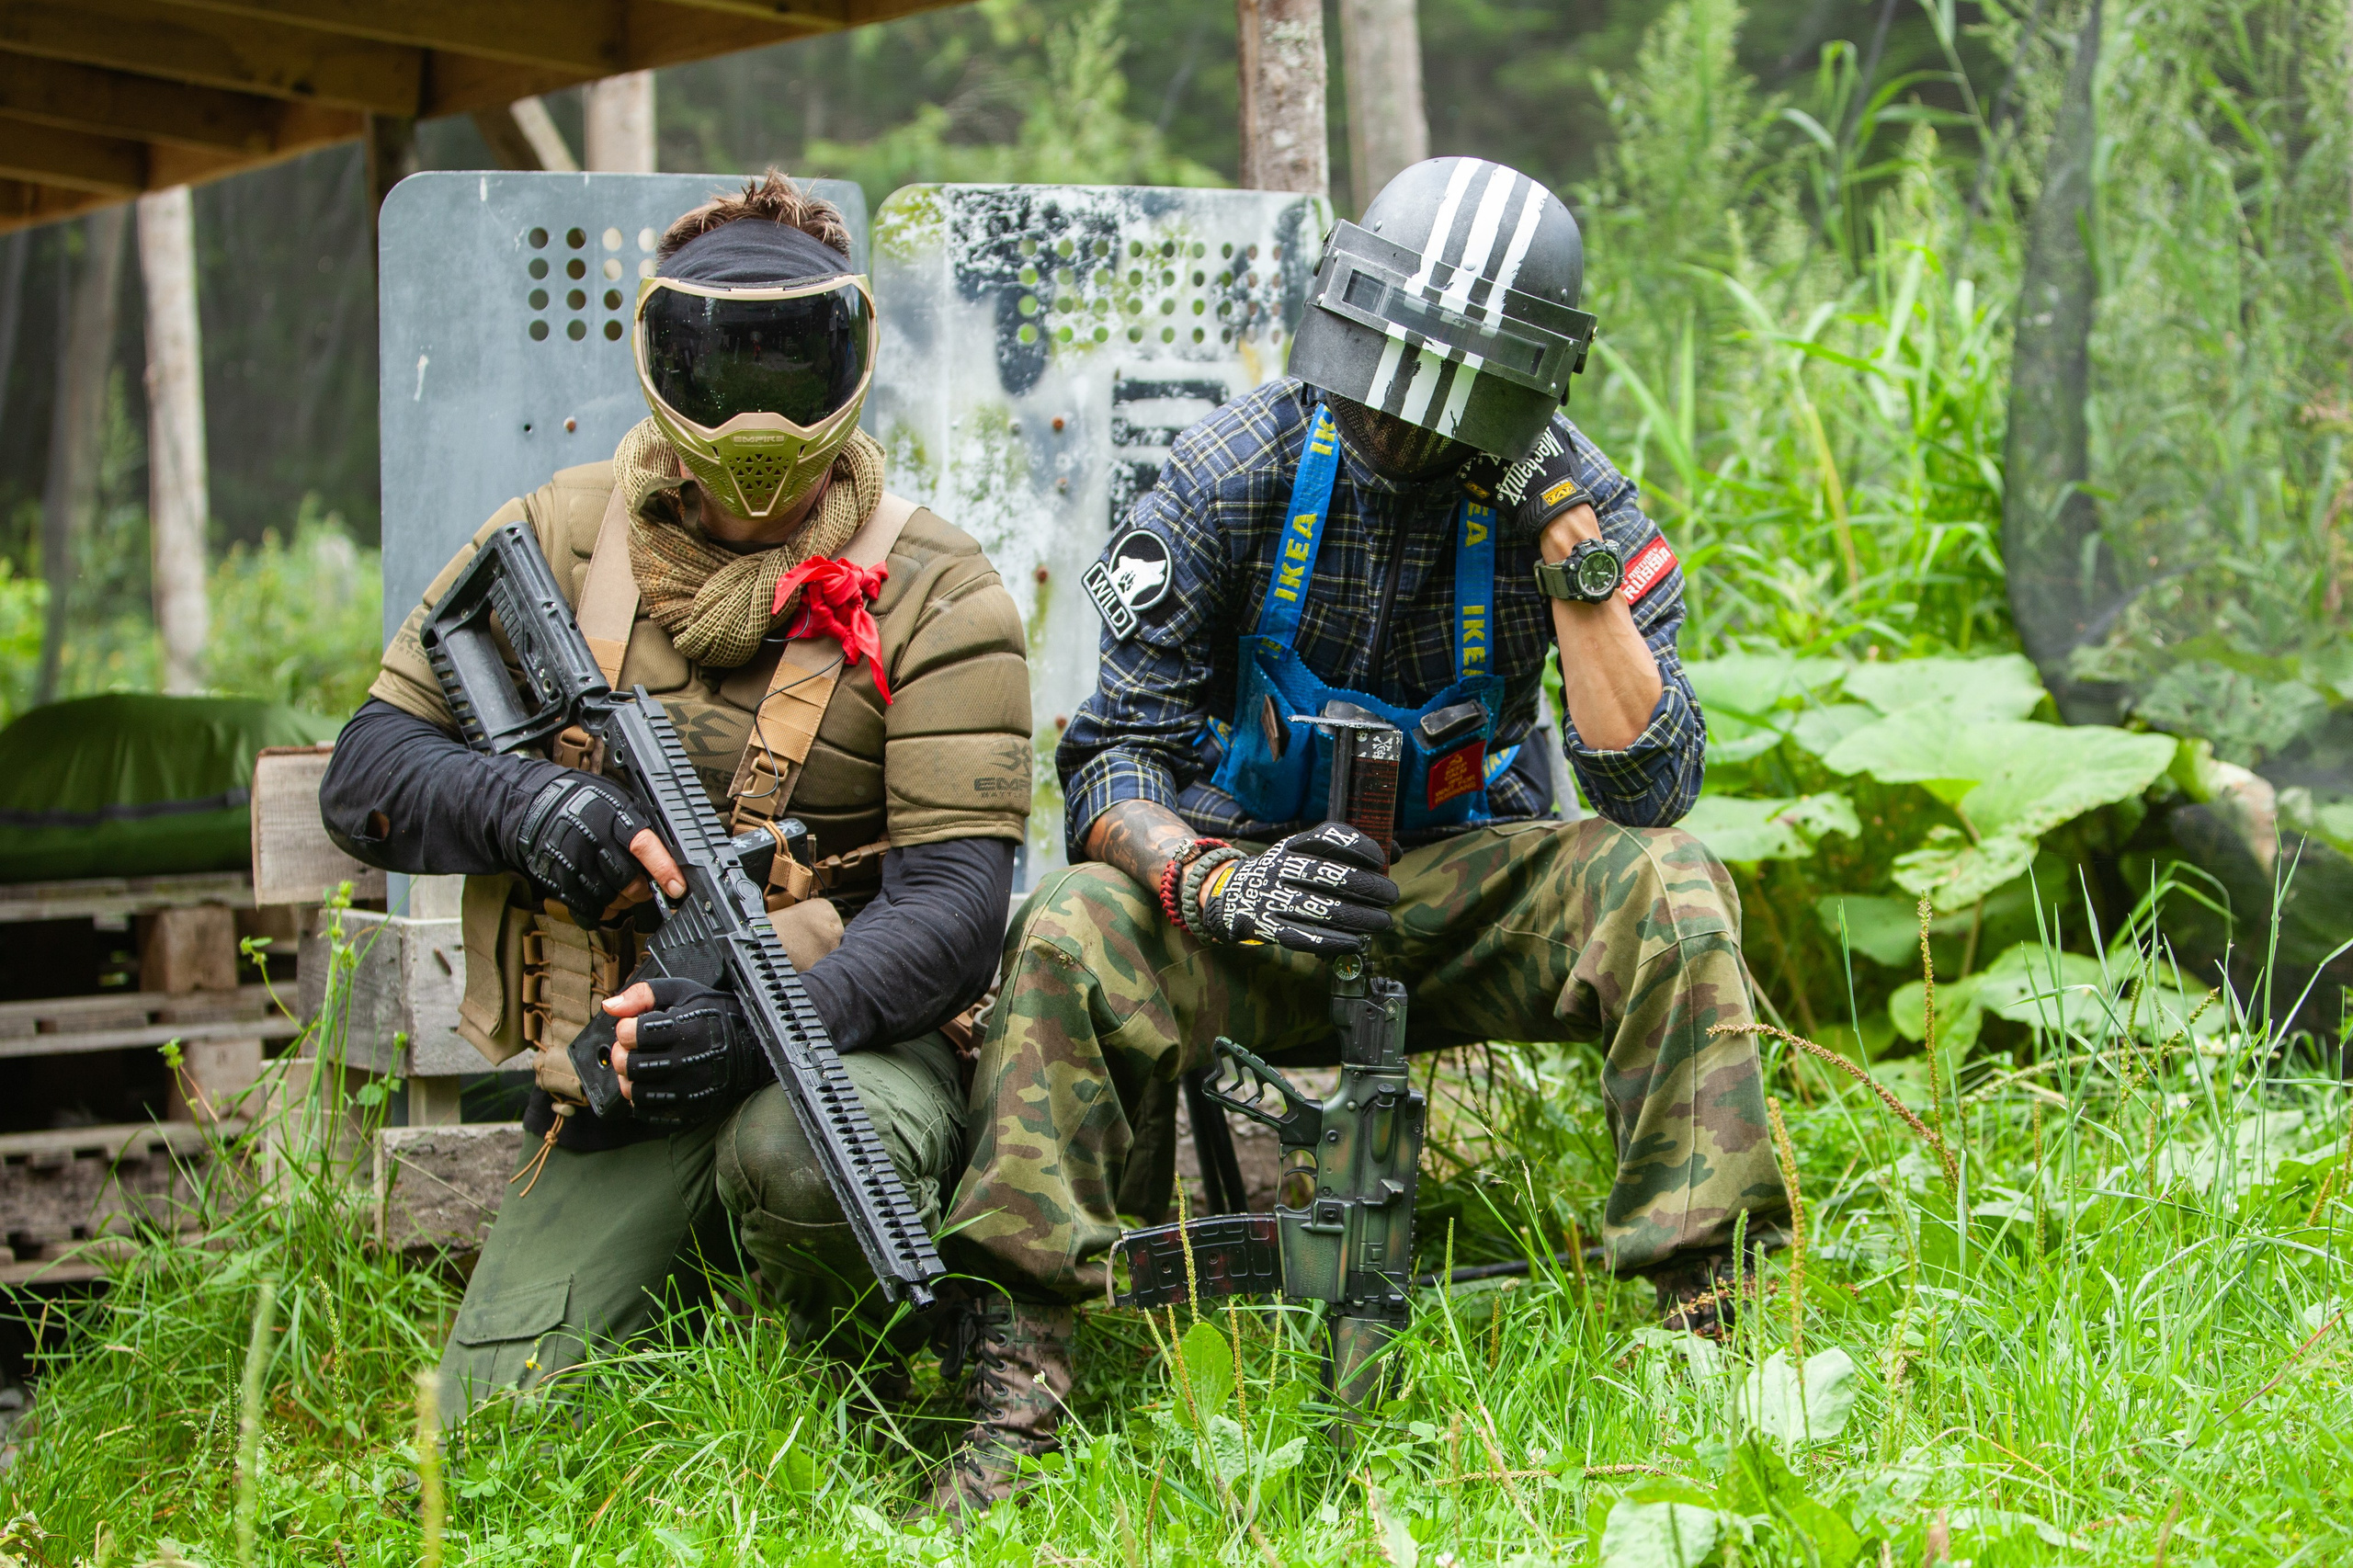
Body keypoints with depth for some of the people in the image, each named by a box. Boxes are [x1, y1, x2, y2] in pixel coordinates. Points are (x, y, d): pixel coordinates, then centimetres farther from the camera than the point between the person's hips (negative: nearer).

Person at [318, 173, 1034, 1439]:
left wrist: (771, 1024, -30)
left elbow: (953, 902, -11)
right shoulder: (553, 544, 7)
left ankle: (911, 1415, -7)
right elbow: (368, 771, 8)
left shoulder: (933, 596, -2)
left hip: (841, 1038, -2)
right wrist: (519, 802, -16)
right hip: (611, 1105, 3)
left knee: (799, 1152, -39)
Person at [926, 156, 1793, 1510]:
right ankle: (1026, 1373, -29)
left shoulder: (1576, 498, -10)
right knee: (1070, 933, -31)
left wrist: (1571, 549, -26)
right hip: (1250, 873, -1)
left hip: (1466, 888, 1)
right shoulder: (1237, 475, -12)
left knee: (1671, 891, -28)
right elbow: (1111, 765, -15)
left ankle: (1704, 1311, -23)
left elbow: (1651, 786, -19)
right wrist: (1215, 884, -37)